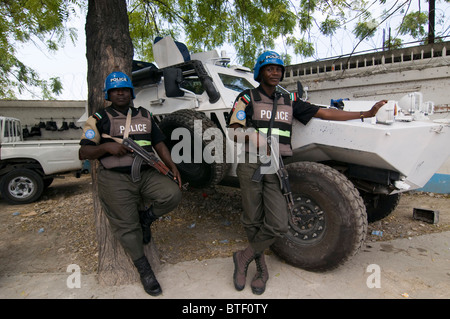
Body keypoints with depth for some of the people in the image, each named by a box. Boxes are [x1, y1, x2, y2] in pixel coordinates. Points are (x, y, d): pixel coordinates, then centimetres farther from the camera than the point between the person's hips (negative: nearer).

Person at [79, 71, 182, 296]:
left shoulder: (145, 116, 14)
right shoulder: (99, 119, 3)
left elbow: (159, 144, 15)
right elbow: (84, 153, 0)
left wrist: (172, 167, 2)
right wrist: (107, 146, -19)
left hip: (146, 174, 3)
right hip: (115, 180, -3)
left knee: (173, 194, -21)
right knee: (127, 227, 0)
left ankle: (145, 218, 8)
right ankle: (144, 270, 19)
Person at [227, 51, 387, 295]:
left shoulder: (289, 101, 15)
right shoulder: (247, 98, 5)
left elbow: (322, 113, 11)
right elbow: (234, 132, -3)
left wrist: (366, 114, 9)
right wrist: (253, 139, -25)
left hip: (276, 167, 3)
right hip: (250, 165, -2)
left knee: (278, 225, -6)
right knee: (252, 221, 6)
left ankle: (243, 258, 16)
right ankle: (260, 267, 30)